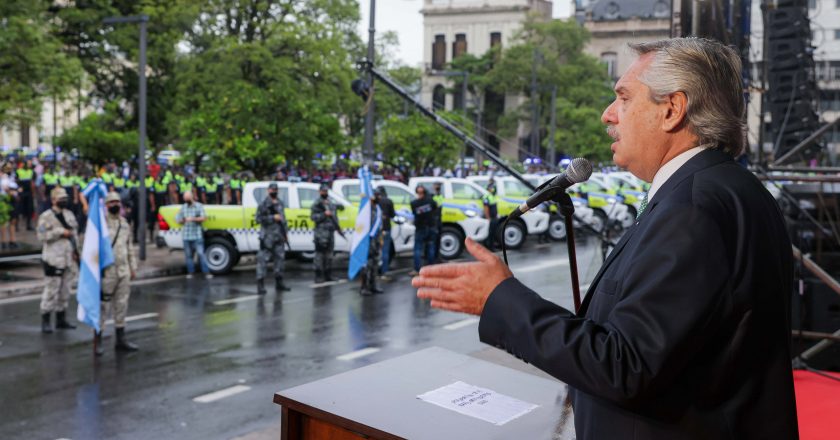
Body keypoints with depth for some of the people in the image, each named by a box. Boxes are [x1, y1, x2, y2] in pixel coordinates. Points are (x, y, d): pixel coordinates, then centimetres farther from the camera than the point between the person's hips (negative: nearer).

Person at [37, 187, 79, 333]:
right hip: (54, 258, -7)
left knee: (65, 289, 10)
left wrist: (76, 250, 8)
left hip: (69, 259, 7)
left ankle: (61, 320, 19)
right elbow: (42, 235, -15)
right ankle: (45, 321, 0)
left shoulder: (69, 214, 15)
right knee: (52, 289, -7)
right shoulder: (46, 216, -6)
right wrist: (60, 232, -17)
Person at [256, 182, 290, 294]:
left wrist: (285, 233, 18)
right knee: (263, 259, -8)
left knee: (280, 259, 10)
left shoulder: (280, 203, 15)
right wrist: (273, 218, -17)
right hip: (267, 237, -7)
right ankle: (260, 284, -8)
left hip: (279, 236, 7)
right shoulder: (264, 204, -6)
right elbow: (259, 218, -12)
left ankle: (279, 284, 19)